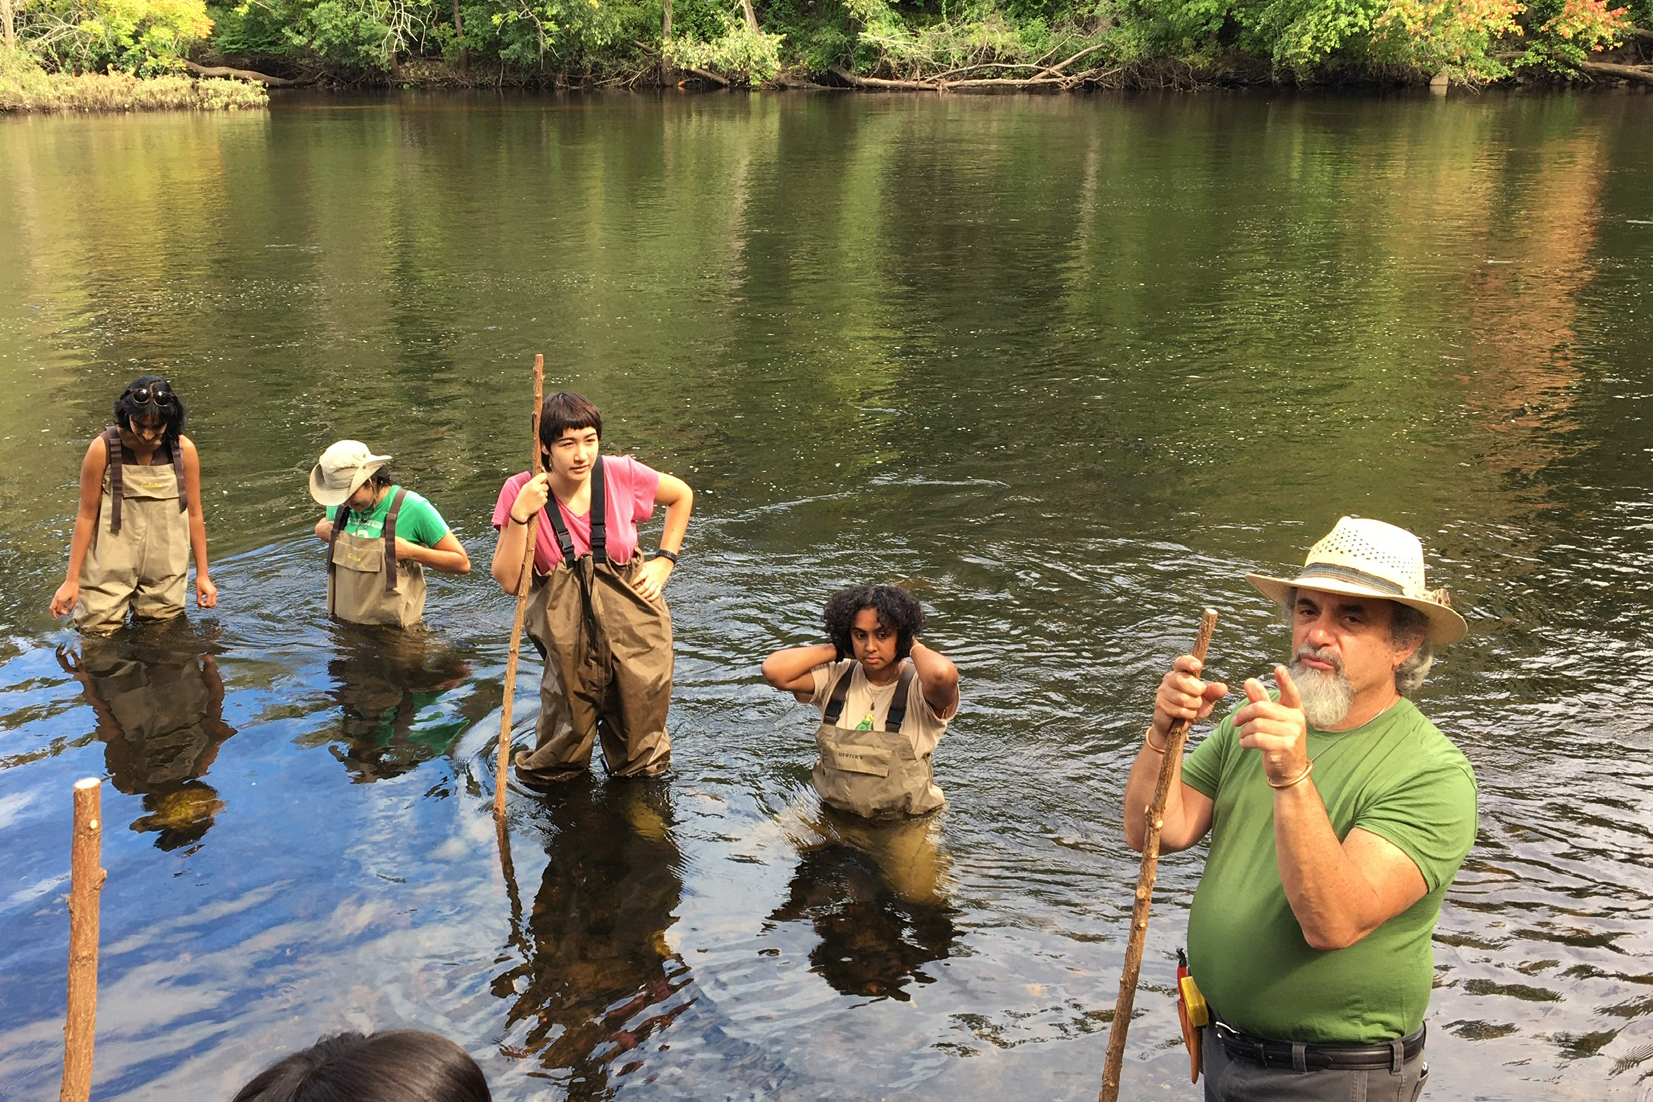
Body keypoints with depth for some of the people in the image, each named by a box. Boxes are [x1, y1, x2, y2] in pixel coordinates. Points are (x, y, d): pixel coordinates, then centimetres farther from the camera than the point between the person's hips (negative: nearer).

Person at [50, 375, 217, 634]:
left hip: (165, 565, 2)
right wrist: (71, 580, -4)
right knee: (99, 627, 1)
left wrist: (202, 574, 6)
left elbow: (193, 514, 1)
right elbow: (87, 515, -7)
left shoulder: (184, 450, -8)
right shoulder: (103, 449, -13)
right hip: (113, 563, -2)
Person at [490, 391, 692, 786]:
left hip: (631, 616, 1)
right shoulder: (520, 492, -8)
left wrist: (664, 560, 5)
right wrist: (520, 515, -20)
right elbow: (508, 581, -10)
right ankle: (549, 767, 34)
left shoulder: (621, 474, -7)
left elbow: (682, 495, 12)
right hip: (568, 628, -1)